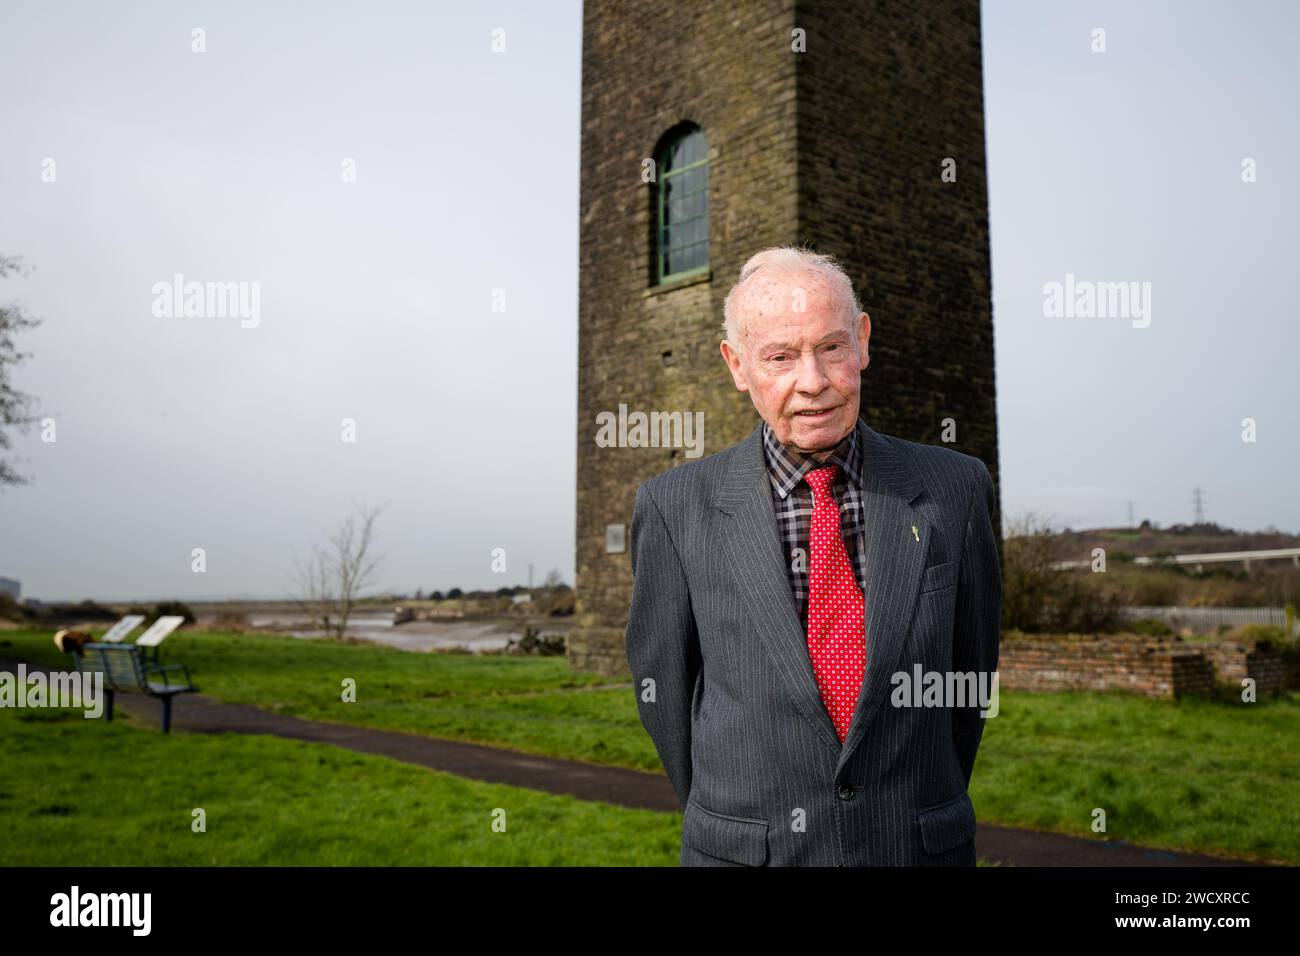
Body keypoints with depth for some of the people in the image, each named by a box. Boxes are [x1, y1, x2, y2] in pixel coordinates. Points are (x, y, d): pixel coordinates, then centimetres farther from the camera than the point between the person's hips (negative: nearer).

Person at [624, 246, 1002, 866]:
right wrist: (730, 829, 7)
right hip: (745, 852, -1)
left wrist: (926, 819, 9)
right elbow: (663, 687, -1)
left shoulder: (955, 486, -7)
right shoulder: (675, 508, -11)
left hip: (923, 847, 1)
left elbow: (968, 670, 3)